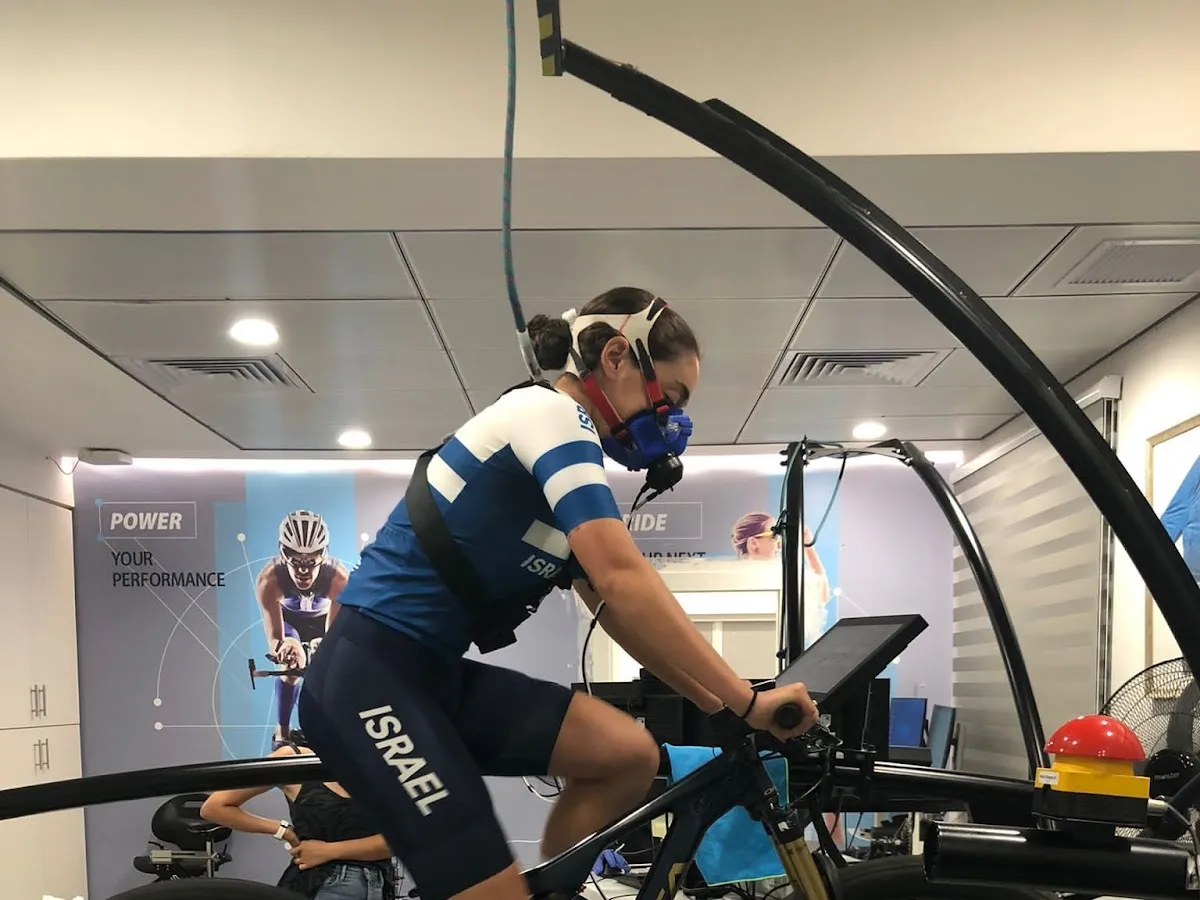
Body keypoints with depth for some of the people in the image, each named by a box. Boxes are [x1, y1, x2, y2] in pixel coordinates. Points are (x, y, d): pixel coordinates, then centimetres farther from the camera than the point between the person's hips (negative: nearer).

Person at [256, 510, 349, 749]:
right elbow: (274, 638, -40)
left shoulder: (338, 578, -41)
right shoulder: (268, 580, -40)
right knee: (291, 666, -24)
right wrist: (282, 646, -64)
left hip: (324, 618, 1)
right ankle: (282, 733, -8)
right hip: (288, 617, -1)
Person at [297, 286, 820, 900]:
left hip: (437, 673, 9)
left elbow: (615, 609, 15)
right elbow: (624, 581, -23)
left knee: (629, 753, -5)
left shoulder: (564, 440, 16)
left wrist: (719, 706, 8)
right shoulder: (547, 412, -13)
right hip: (369, 677, -9)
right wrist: (747, 700, -19)